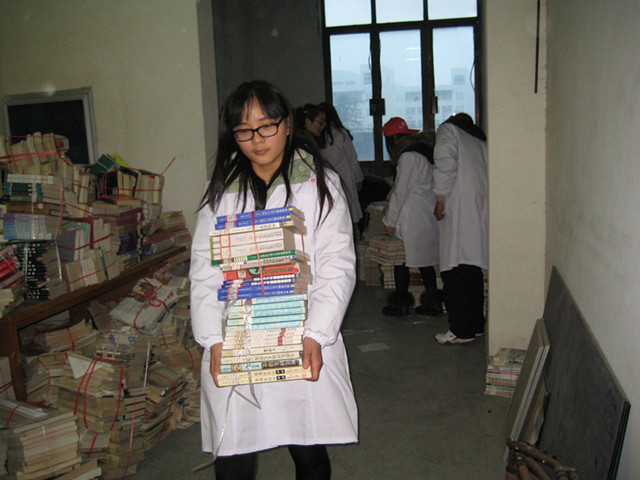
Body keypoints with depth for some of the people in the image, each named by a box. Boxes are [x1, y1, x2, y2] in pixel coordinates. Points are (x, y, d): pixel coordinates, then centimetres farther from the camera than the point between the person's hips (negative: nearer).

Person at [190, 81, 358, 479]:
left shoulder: (320, 184, 3)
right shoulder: (221, 192, 10)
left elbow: (337, 267, -2)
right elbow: (205, 272, 5)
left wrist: (316, 335, -13)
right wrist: (214, 340, -7)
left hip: (304, 345, -1)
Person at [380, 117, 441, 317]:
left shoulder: (408, 157, -15)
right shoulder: (423, 152, 13)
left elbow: (400, 192, -15)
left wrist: (389, 220, -9)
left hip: (412, 220, -9)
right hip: (428, 217, 9)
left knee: (400, 261, 2)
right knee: (425, 260, 14)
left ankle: (400, 304, 11)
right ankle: (432, 303, 18)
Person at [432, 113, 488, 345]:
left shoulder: (449, 129, 9)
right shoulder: (480, 138, 27)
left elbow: (446, 166, -8)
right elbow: (486, 171, 16)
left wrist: (440, 199, -4)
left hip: (460, 208, -7)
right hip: (482, 211, 7)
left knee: (455, 271, -5)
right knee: (473, 270, 13)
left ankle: (461, 330, -5)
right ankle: (476, 324, 18)